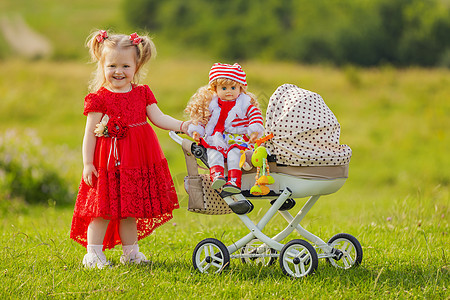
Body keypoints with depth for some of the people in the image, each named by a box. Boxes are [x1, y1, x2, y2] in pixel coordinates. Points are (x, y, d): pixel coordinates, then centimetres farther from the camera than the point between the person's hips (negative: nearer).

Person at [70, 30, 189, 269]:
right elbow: (90, 132, -7)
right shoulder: (99, 98, -7)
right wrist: (87, 163, -10)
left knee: (131, 209, 13)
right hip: (109, 160, -5)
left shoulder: (142, 94, 8)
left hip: (138, 162, 5)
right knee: (104, 208, -3)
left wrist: (182, 126, -10)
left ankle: (130, 252, 23)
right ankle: (93, 254, 4)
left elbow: (158, 118, 5)